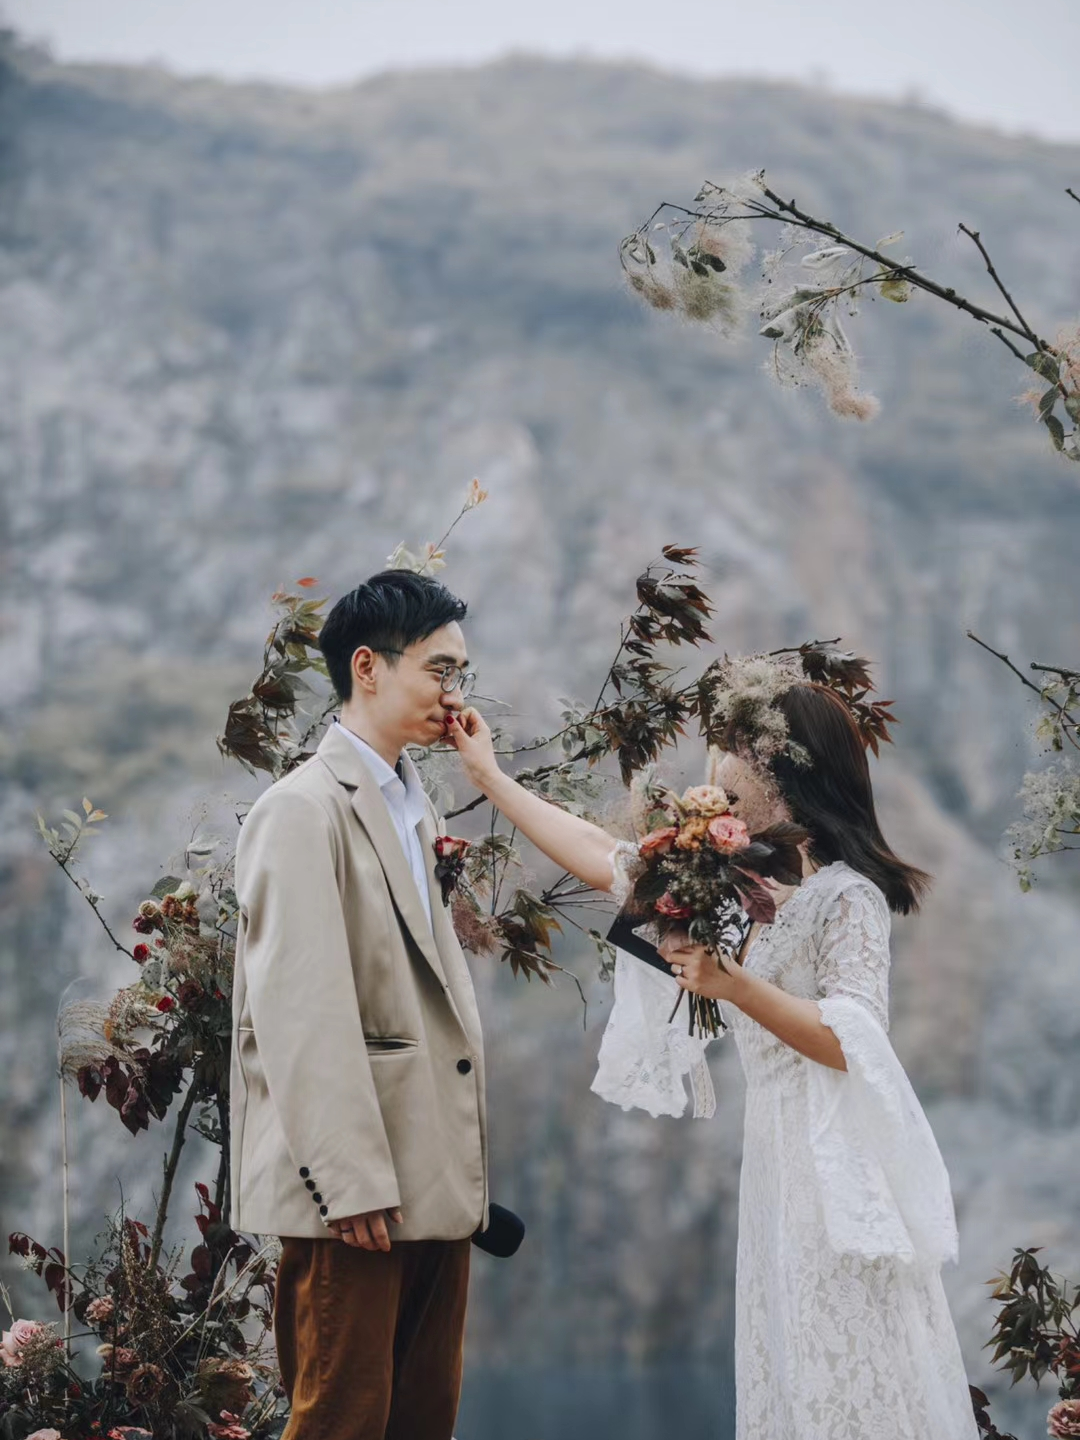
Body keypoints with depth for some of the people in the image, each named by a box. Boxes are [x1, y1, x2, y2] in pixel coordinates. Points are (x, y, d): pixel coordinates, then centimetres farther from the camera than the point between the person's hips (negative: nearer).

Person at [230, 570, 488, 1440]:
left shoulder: (410, 806, 18)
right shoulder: (306, 809, -11)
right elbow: (299, 1010, -18)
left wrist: (461, 1170, 13)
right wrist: (350, 1183, -21)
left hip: (433, 1180, 9)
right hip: (359, 1186, -9)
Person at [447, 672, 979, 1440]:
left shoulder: (845, 893, -14)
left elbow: (851, 1044, -21)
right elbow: (602, 858, 14)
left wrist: (733, 985, -29)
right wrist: (490, 776, 16)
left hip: (838, 1157, -8)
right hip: (779, 1149, 8)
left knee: (854, 1377, -4)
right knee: (792, 1372, 11)